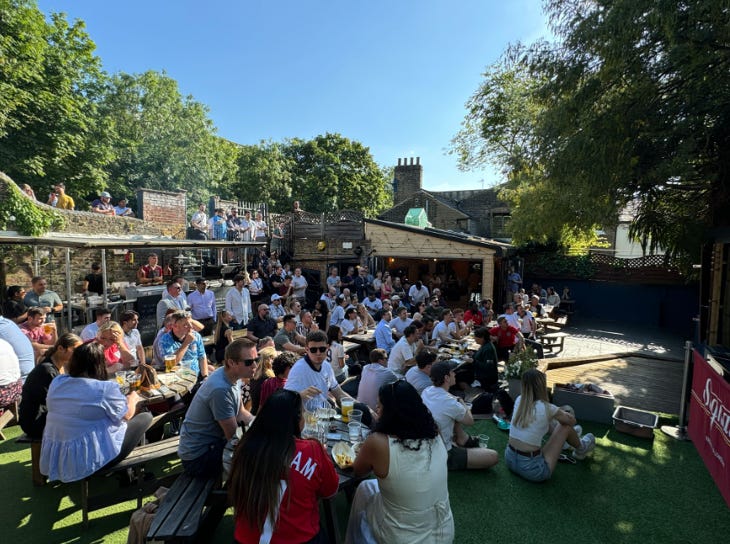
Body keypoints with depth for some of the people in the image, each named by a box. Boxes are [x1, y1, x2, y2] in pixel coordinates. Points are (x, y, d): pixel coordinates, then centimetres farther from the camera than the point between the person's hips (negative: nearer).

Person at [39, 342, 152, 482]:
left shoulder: (57, 382, -3)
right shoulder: (106, 388, -22)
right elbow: (127, 414, -6)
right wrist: (133, 398, 15)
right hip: (88, 459, -8)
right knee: (146, 417, 5)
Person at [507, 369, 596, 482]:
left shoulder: (519, 400, -2)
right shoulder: (547, 408, -15)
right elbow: (572, 421, 7)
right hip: (531, 469, -5)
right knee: (566, 426, 9)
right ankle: (581, 449, 41)